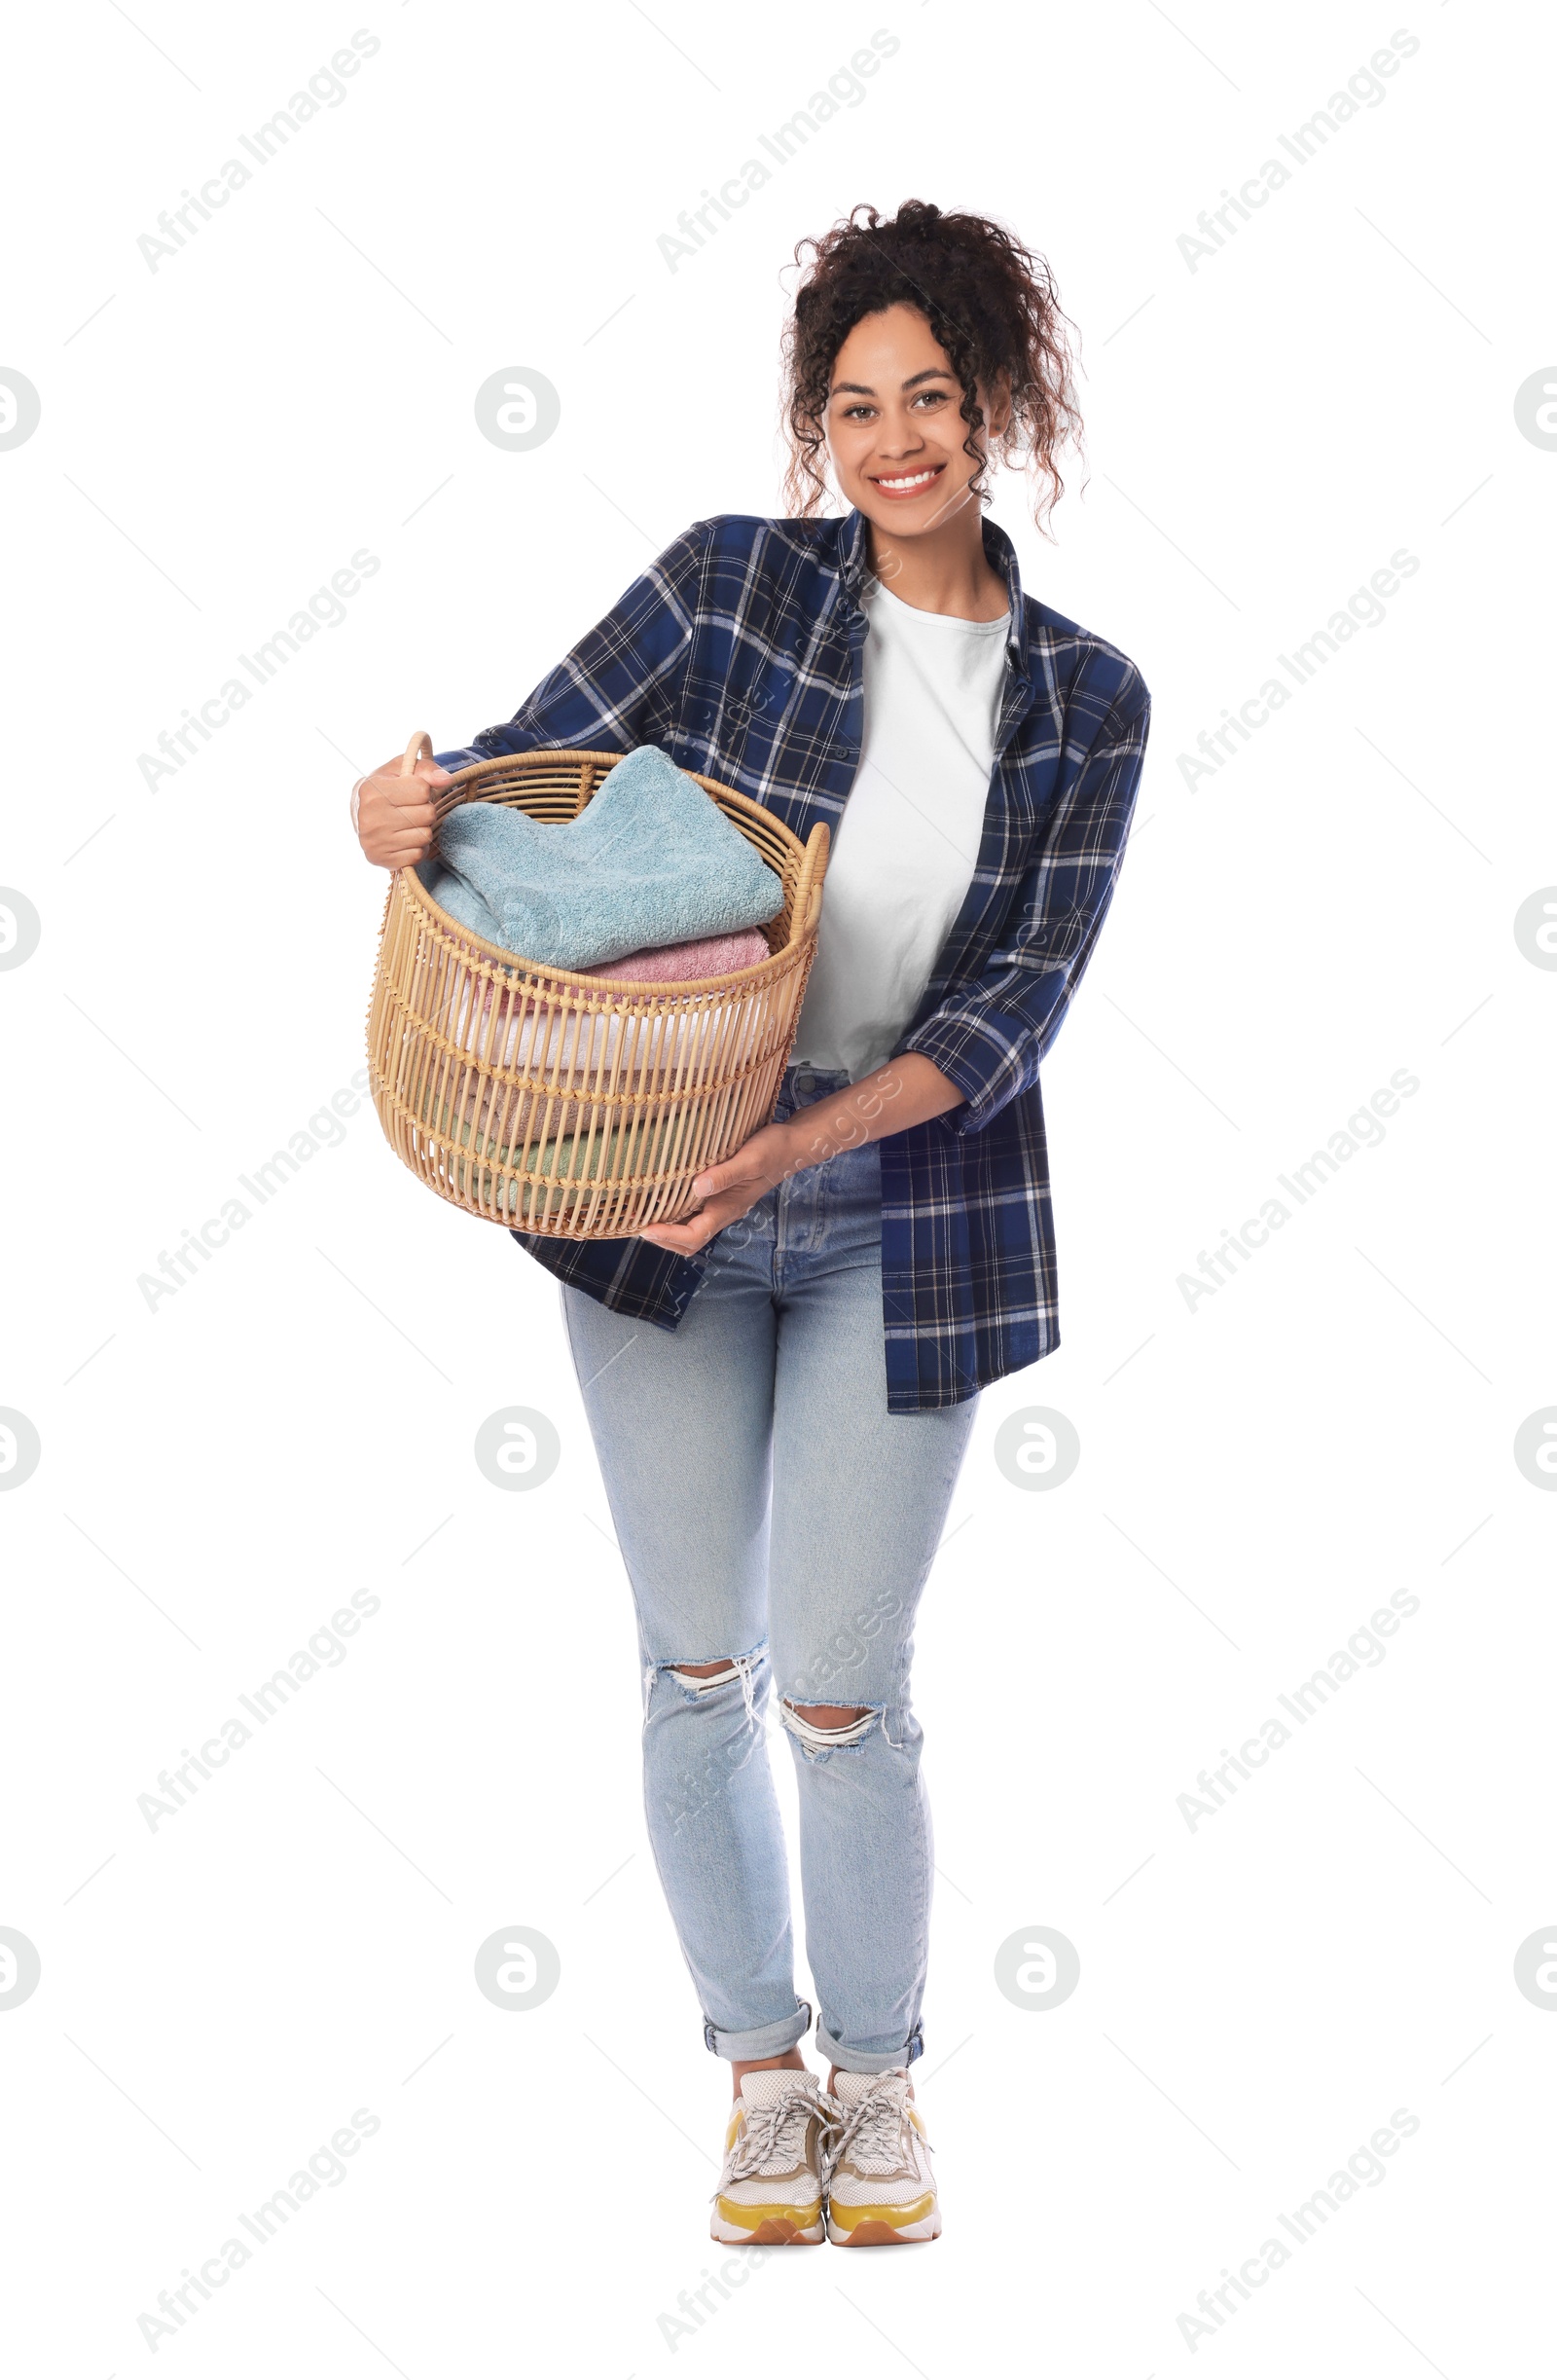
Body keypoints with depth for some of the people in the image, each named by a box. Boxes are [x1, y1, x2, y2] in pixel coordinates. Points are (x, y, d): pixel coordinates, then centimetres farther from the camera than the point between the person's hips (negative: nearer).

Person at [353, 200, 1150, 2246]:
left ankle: (878, 2072, 25)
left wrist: (800, 1141, -22)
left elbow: (1018, 1004, -7)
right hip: (655, 1197, 1)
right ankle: (760, 2060, 28)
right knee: (699, 1669, 7)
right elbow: (535, 764, 3)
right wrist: (420, 806, -21)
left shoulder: (1083, 701, 0)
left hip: (900, 1234, 0)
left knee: (842, 1692, 0)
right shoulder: (731, 582, -2)